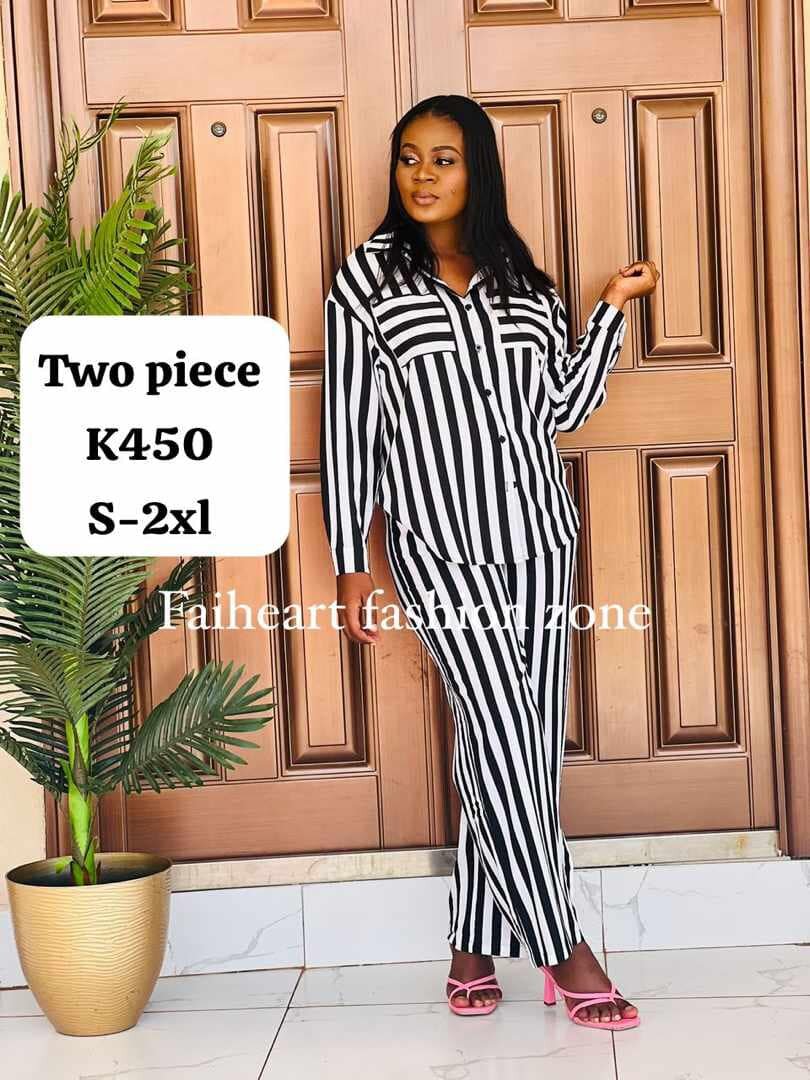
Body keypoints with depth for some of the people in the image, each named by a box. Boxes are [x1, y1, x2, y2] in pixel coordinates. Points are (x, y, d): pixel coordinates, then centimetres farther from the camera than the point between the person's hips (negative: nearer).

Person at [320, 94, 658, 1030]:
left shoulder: (522, 281, 11)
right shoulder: (368, 278, 1)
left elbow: (563, 408, 11)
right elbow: (347, 426, -1)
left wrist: (613, 309, 5)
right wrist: (350, 564, -3)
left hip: (537, 535, 4)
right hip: (439, 545, -4)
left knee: (516, 743, 5)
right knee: (502, 735, -9)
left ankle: (475, 946, 19)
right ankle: (562, 948, 4)